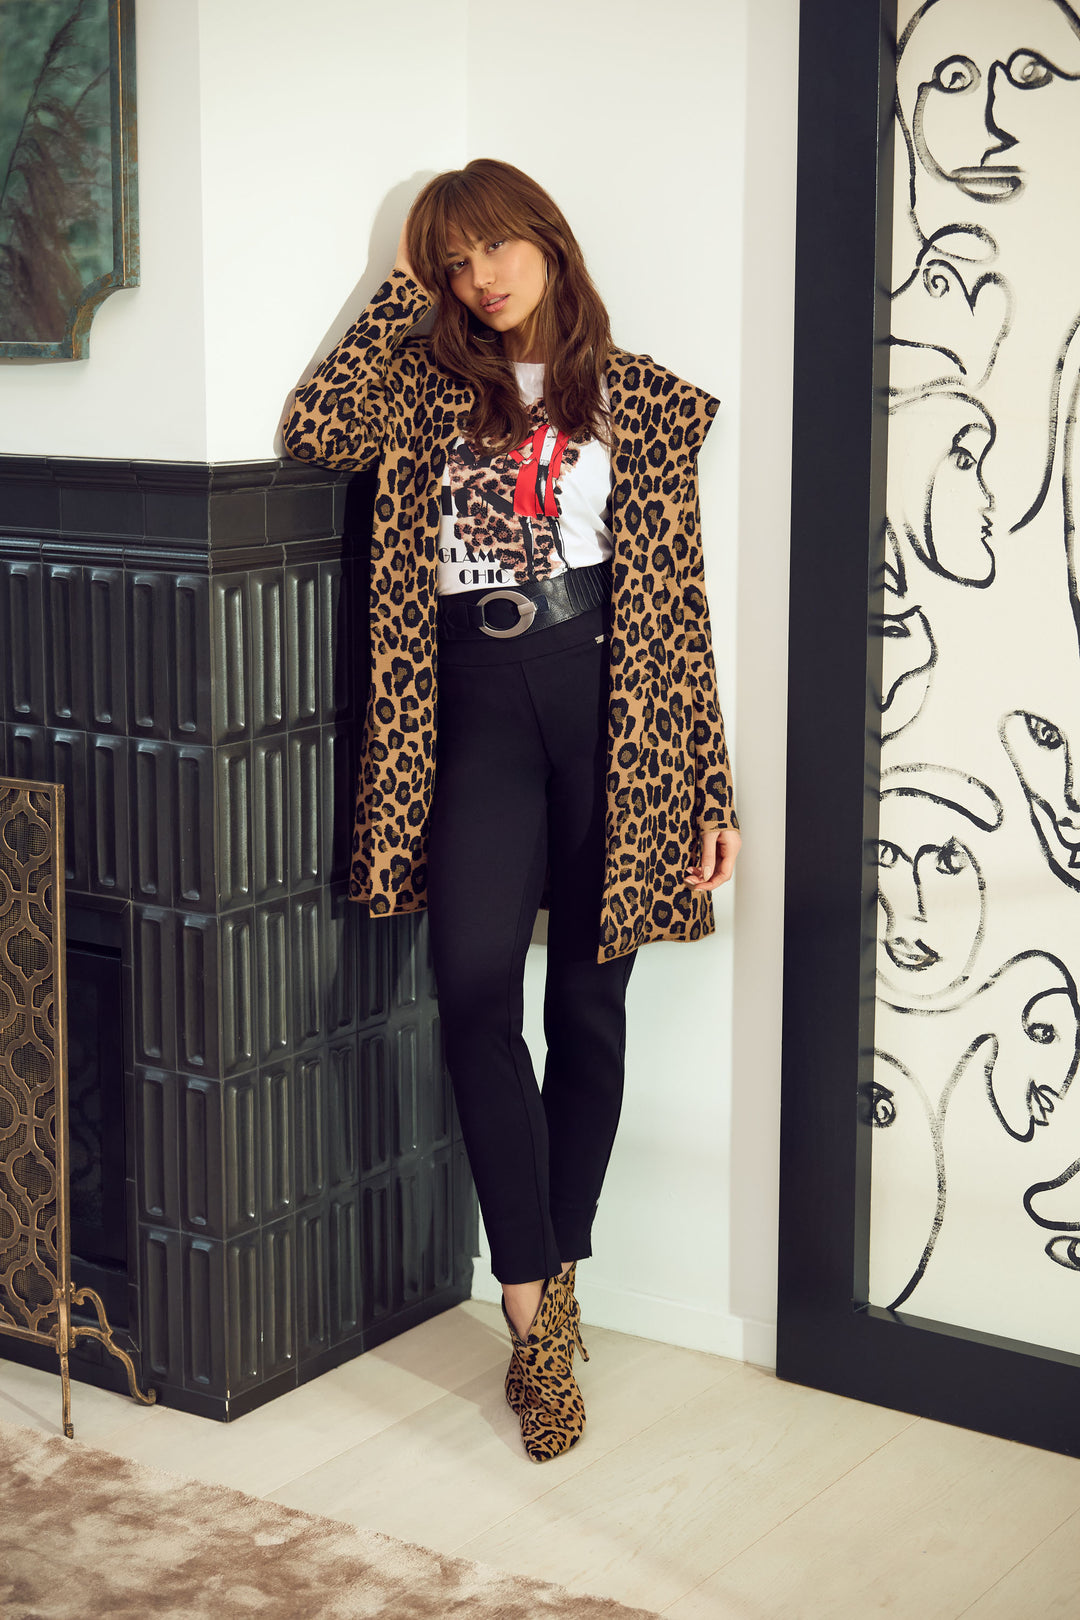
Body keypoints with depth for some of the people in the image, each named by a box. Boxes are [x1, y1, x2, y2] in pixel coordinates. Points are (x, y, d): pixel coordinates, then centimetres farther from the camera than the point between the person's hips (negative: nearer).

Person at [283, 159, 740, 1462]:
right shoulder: (436, 389, 15)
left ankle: (551, 1286, 20)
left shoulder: (638, 401, 8)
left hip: (603, 696, -1)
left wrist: (708, 787, -1)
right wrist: (402, 295, 4)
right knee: (474, 987, -16)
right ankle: (536, 1306, -7)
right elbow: (315, 430, -6)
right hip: (479, 709, 1)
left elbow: (677, 603, 4)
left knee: (586, 1003, 5)